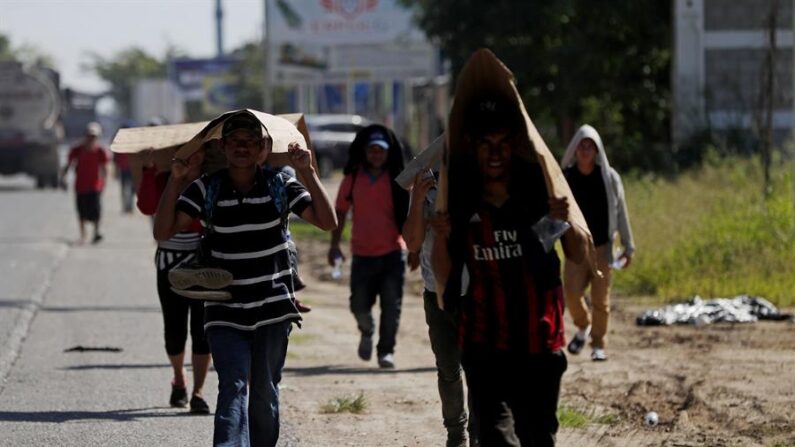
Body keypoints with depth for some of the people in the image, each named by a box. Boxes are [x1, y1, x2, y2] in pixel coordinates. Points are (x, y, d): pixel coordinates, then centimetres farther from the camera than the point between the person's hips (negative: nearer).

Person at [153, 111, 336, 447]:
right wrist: (176, 180, -12)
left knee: (265, 395, 9)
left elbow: (327, 222, -7)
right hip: (225, 313, -1)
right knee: (233, 388, -17)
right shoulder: (206, 189, -1)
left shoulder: (279, 185, 1)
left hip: (272, 309, 1)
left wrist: (308, 173, -15)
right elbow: (163, 232, -6)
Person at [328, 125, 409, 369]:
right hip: (362, 254, 1)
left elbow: (407, 213, 1)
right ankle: (367, 331, 36)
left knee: (391, 305, -4)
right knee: (359, 305, 4)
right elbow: (340, 213, 9)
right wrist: (335, 244, 3)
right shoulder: (352, 180, 3)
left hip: (392, 253, -1)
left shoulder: (397, 180, -1)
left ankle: (386, 350, 9)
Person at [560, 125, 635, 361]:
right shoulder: (565, 177, -1)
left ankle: (599, 345, 10)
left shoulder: (609, 177, -1)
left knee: (601, 299, -1)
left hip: (602, 246, 0)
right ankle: (583, 326, 18)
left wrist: (628, 246, 4)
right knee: (571, 292, -12)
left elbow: (621, 213, 4)